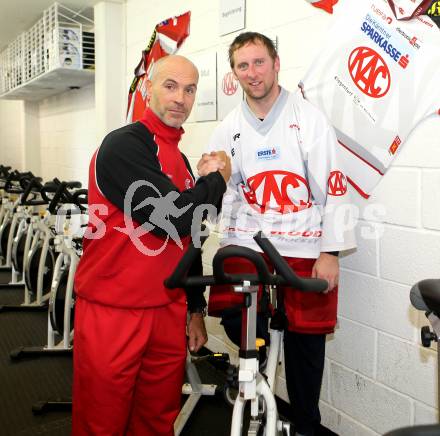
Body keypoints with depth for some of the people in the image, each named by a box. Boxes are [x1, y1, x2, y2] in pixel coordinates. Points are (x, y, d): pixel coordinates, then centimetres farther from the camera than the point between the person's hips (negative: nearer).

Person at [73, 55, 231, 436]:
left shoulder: (182, 161, 13)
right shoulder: (123, 145, -13)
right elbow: (171, 218, -24)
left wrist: (196, 310, 18)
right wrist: (218, 179, -7)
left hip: (168, 313, 7)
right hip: (113, 314, -7)